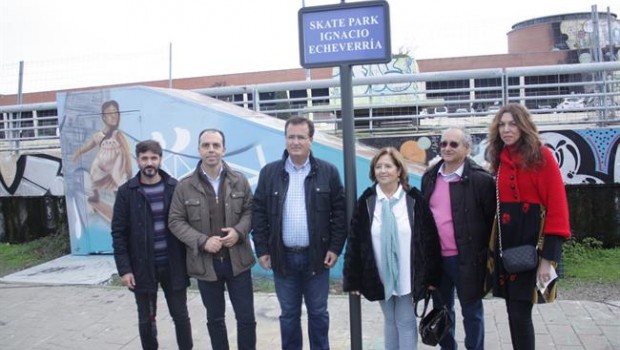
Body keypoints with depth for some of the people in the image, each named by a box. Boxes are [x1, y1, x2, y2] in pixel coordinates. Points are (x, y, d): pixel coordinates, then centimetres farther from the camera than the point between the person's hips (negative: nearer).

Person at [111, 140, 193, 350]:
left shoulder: (175, 187, -1)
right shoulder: (127, 192, -3)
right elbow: (119, 233, -3)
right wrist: (124, 268, -9)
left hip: (173, 265, 0)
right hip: (142, 267, 0)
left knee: (181, 316, 9)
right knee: (146, 319, 13)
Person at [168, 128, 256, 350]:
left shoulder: (239, 180, 0)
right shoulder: (185, 186, -5)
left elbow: (249, 211, 6)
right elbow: (176, 221, -3)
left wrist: (238, 231, -14)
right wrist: (202, 241, -16)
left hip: (237, 260, 1)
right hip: (205, 263, 0)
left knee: (246, 317, 7)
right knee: (215, 318, 16)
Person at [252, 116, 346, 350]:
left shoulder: (328, 172, -2)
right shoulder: (269, 173, 1)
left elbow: (340, 211, -1)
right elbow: (258, 213, 3)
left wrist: (335, 247, -6)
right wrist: (261, 249, -1)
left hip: (316, 256, -1)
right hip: (283, 257, 1)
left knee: (318, 313, 12)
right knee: (288, 314, 13)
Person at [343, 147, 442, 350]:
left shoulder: (414, 199, -5)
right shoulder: (366, 201, -2)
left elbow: (430, 239, -3)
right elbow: (354, 242, -1)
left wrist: (432, 276, -4)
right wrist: (353, 279, -3)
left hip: (407, 276, -2)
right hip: (380, 276, 2)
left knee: (406, 322, 6)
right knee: (390, 320, 15)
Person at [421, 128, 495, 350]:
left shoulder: (480, 179, -11)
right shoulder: (429, 177, 8)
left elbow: (492, 220, -9)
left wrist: (488, 255, -9)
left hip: (466, 259, -5)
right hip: (436, 257, 6)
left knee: (471, 312, 9)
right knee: (442, 309, 17)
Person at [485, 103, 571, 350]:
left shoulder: (542, 156, -7)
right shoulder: (499, 159, 10)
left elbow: (557, 206, -12)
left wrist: (548, 256, -16)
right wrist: (492, 245, 8)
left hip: (532, 241, -5)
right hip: (505, 243, 5)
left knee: (520, 314, -5)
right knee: (514, 312, 11)